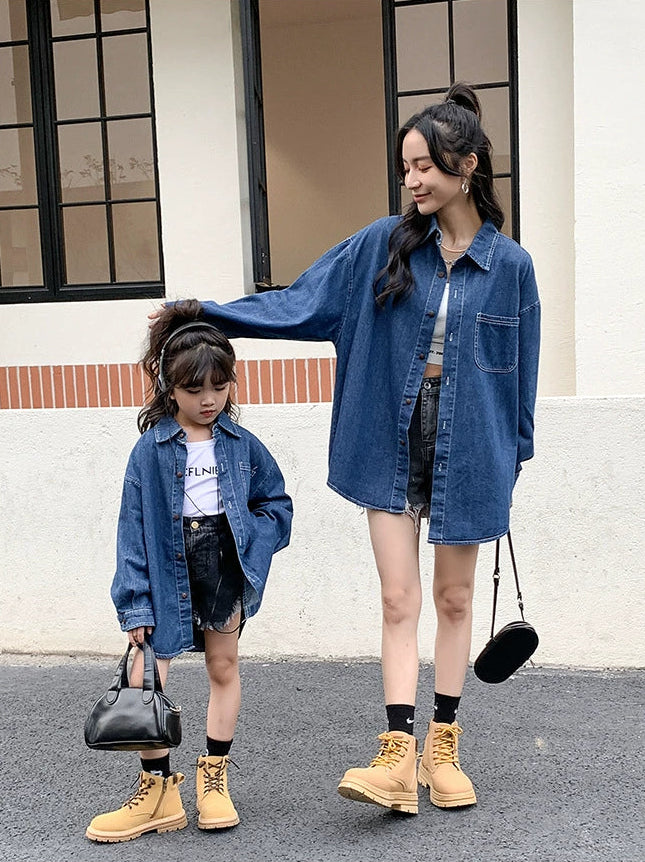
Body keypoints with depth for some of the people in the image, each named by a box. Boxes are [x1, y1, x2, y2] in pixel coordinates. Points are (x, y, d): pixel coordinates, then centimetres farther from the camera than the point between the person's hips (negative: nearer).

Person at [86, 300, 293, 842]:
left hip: (223, 563, 2)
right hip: (167, 568, -1)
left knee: (224, 665, 11)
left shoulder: (241, 445, 3)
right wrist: (136, 604, -9)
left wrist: (252, 543, -7)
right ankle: (159, 792, 8)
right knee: (145, 677, -7)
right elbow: (134, 528, -4)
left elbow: (277, 502, 12)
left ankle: (214, 777, 27)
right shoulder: (151, 450, -4)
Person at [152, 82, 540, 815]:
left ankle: (443, 749, 24)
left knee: (453, 598, 11)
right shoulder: (384, 245, 0)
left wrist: (512, 459, 4)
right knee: (398, 601, 0)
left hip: (466, 446, 0)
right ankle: (397, 758, 2)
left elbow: (520, 371, 3)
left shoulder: (509, 265, -2)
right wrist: (206, 314, -8)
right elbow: (301, 303, -1)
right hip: (393, 440, 1)